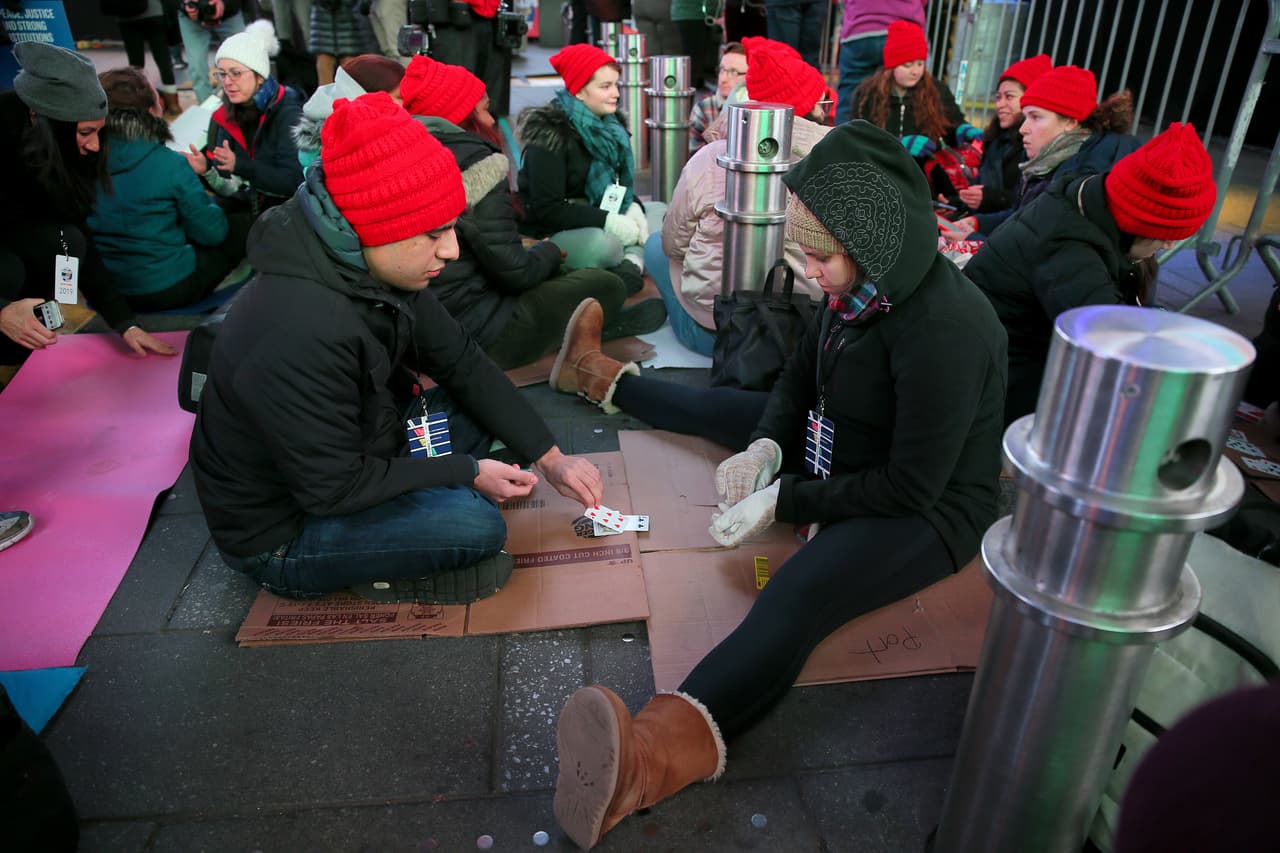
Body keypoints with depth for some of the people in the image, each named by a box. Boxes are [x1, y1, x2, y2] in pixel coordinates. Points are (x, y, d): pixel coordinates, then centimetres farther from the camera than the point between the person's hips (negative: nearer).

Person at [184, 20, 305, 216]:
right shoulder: (223, 118, 8)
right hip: (247, 211, 6)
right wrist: (207, 171, -13)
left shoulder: (287, 113, -9)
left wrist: (240, 165, -25)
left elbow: (293, 181, -18)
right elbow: (229, 189, 7)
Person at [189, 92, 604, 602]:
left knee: (478, 401, 3)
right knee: (475, 524, -25)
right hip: (278, 535, -8)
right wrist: (468, 472, -18)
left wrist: (550, 458, -3)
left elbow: (463, 364, -2)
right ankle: (381, 575, 1)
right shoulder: (299, 334, -37)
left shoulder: (375, 270, -10)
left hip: (350, 458, 8)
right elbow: (334, 488, -28)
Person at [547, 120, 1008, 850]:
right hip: (848, 461, 9)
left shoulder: (943, 328, -32)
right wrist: (765, 444, -13)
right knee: (724, 407, 15)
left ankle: (657, 753, -59)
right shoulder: (868, 283, -7)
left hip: (928, 510, -9)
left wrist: (784, 500, -25)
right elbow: (801, 377, 6)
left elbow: (910, 487, -29)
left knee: (797, 595, -36)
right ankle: (609, 380, 42)